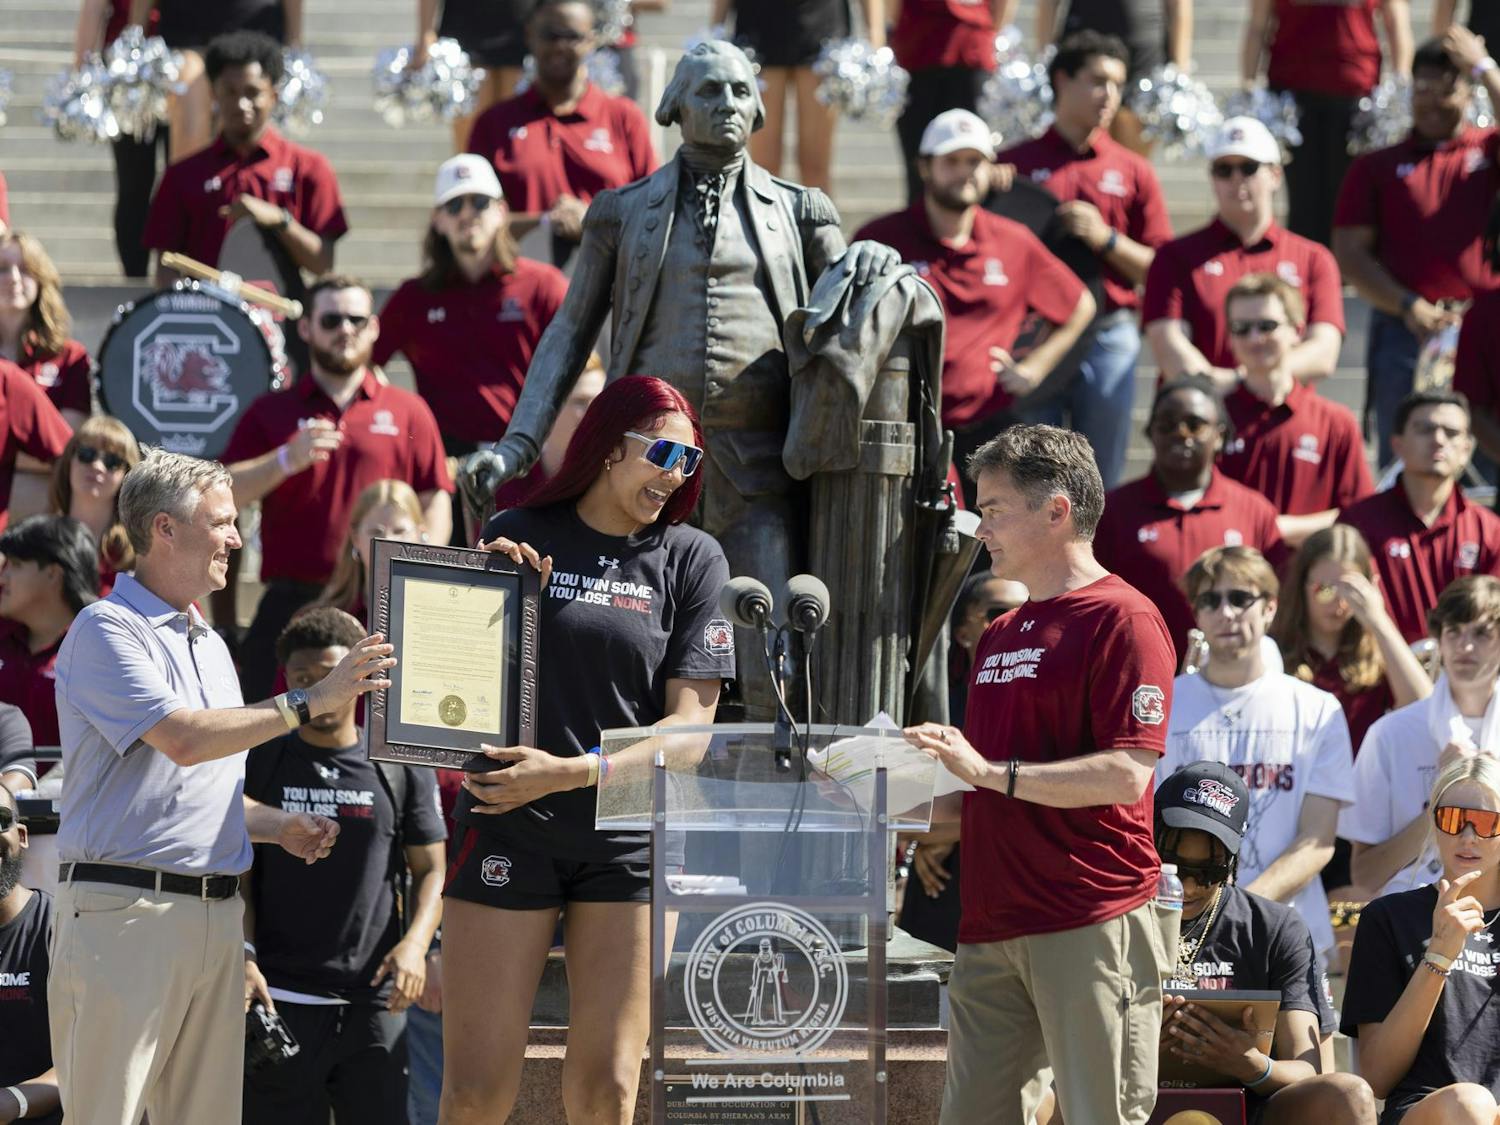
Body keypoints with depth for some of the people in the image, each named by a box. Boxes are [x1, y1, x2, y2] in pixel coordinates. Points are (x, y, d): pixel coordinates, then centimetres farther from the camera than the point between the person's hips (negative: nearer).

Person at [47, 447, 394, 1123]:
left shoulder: (210, 645, 22)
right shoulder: (107, 630, -6)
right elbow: (182, 739, -20)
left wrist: (278, 826, 10)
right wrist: (308, 703, -18)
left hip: (216, 912, 8)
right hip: (126, 908, -8)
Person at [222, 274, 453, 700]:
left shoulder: (408, 411, 13)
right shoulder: (271, 413, 13)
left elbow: (435, 501, 8)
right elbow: (222, 496, 3)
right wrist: (287, 460, -13)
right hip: (291, 602, 0)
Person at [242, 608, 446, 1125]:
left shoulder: (401, 768, 9)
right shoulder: (260, 765, 8)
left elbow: (430, 870, 11)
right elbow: (237, 878, 7)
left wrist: (415, 943, -8)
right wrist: (243, 956, -9)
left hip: (374, 1003, 0)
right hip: (282, 999, 0)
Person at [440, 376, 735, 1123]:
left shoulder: (692, 561, 5)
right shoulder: (517, 537, 5)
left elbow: (689, 725, -1)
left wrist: (569, 773, -13)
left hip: (630, 843, 1)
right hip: (507, 831, 0)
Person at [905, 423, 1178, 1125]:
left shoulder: (1123, 619, -6)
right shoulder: (999, 636, 23)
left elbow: (1125, 775, -16)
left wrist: (994, 772, -19)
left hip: (1094, 927, -8)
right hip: (993, 928, 8)